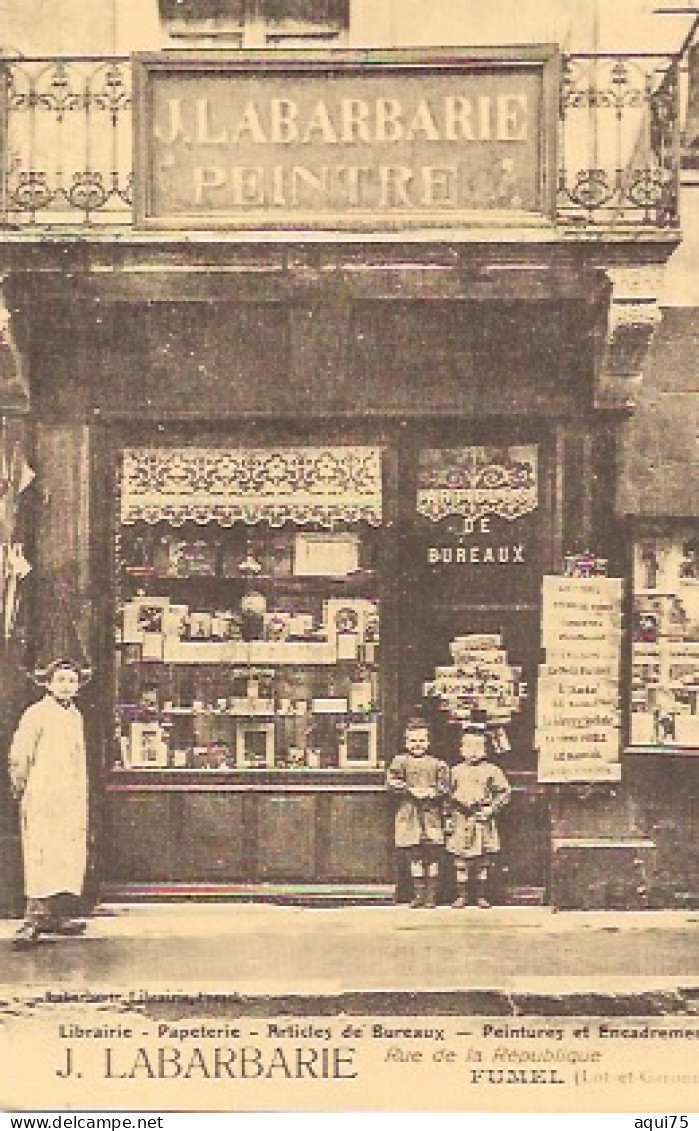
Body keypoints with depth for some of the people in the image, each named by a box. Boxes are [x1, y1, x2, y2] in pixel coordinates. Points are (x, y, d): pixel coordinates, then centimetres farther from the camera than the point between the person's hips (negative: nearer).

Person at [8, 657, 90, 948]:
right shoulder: (37, 714, -6)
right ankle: (33, 920, -15)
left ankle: (54, 915, 12)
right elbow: (18, 757, -6)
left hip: (72, 802, 7)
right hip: (43, 799, -7)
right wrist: (22, 790, -1)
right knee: (43, 858, -13)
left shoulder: (75, 716, 16)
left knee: (71, 858, 6)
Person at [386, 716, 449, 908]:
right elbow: (392, 782, -3)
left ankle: (431, 895, 5)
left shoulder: (437, 763, 10)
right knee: (415, 855, 1)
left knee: (432, 854, -1)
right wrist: (411, 790, -13)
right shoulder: (400, 761, 7)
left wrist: (432, 792, -14)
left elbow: (445, 786, 5)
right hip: (409, 813, 0)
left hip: (432, 813, 1)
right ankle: (419, 894, 8)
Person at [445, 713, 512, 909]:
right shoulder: (455, 771, 10)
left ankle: (482, 896, 9)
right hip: (461, 822, 2)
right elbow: (448, 798, 13)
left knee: (483, 862, 2)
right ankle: (461, 896, 8)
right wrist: (448, 820, 7)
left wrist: (492, 809, -9)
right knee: (460, 862, 2)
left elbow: (505, 792, 3)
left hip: (483, 821, -2)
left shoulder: (491, 771, 3)